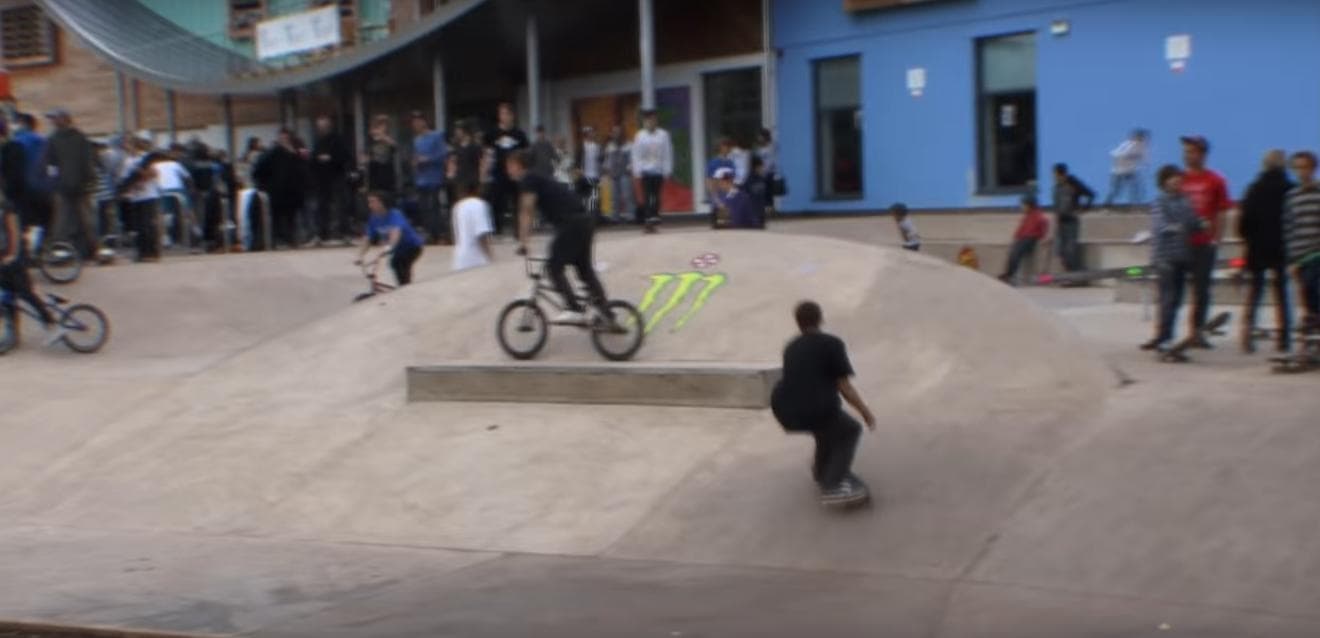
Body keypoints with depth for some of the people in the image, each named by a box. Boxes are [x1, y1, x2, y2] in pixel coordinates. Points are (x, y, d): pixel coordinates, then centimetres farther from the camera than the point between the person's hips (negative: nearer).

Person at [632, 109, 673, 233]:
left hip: (659, 171, 1)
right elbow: (636, 155, -1)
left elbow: (667, 153, 1)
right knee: (647, 196, -3)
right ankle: (649, 220, -4)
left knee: (656, 196, 7)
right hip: (645, 171, -1)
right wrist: (637, 172, -5)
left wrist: (667, 170, -1)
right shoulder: (640, 136, -1)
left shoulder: (663, 135, 0)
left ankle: (655, 218, 14)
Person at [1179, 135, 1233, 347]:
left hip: (1204, 243, -1)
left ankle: (1197, 332, 13)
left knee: (1201, 288, 5)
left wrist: (1216, 239, -4)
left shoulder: (1215, 181, 2)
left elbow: (1221, 213, 4)